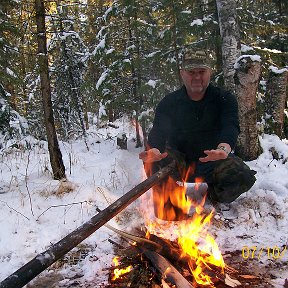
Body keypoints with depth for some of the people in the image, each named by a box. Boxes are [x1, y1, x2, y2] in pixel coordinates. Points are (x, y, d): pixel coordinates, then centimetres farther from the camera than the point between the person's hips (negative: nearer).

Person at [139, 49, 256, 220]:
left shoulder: (225, 99, -2)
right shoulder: (169, 103, 1)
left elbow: (230, 127, -20)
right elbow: (158, 131, -14)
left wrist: (224, 148, -46)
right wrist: (155, 150, -40)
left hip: (214, 162, 0)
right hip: (179, 163, 0)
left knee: (243, 177, -28)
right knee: (152, 165, -30)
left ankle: (215, 195, 7)